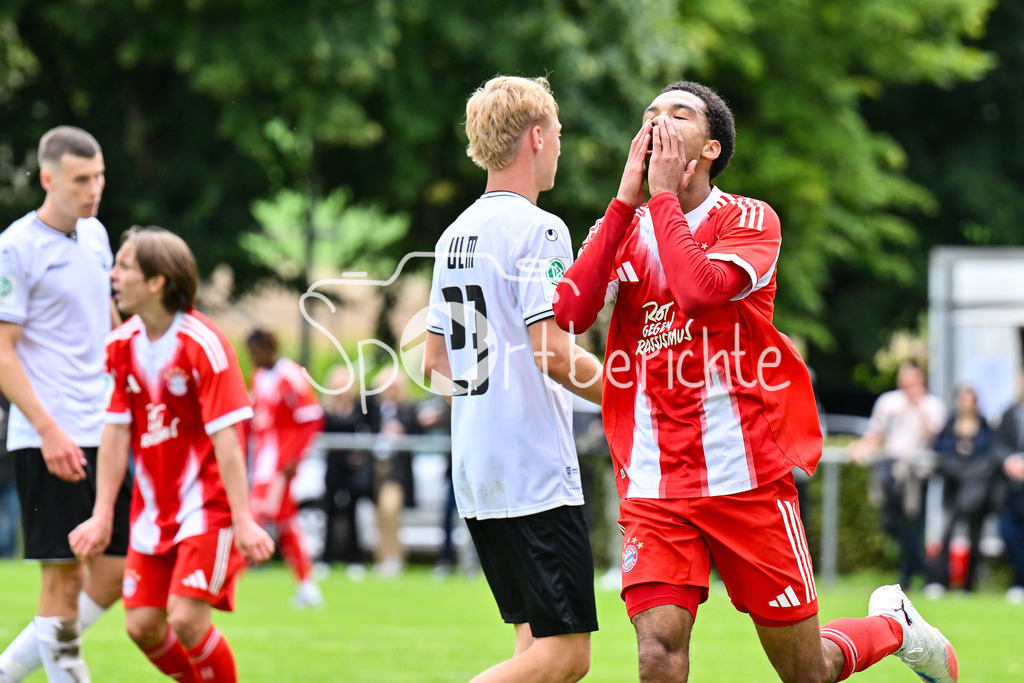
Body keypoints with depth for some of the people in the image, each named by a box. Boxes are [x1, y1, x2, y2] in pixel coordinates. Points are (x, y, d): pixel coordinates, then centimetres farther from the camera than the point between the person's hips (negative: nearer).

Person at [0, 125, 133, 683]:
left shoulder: (94, 234, 12)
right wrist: (49, 430, -19)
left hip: (103, 433, 8)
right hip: (47, 440, -8)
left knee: (115, 572, 5)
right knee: (64, 576, -6)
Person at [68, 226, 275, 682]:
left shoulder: (203, 345, -16)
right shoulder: (123, 345, 3)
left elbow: (225, 439, -18)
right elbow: (115, 434, 5)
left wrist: (243, 521, -20)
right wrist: (102, 516, 3)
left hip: (206, 504, -6)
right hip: (153, 511, 6)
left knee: (186, 619, -16)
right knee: (142, 625, 0)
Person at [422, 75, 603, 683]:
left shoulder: (455, 236, 15)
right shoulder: (538, 230, -11)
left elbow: (436, 364, 20)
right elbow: (554, 355, -18)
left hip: (475, 472, 9)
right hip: (536, 469, -9)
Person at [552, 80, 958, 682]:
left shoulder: (749, 220, -2)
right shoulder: (624, 227, 8)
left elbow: (698, 288, -22)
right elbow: (569, 313, -10)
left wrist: (663, 194, -11)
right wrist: (626, 200, -8)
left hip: (748, 478, -2)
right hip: (654, 489, 2)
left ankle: (893, 625, 38)